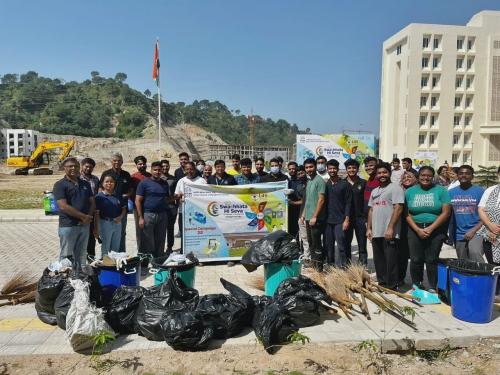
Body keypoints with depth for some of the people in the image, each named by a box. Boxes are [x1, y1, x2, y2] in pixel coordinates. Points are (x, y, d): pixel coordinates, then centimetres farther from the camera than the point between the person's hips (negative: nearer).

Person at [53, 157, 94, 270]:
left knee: (81, 255, 14)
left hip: (84, 225, 5)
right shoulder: (60, 185, -5)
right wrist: (83, 216, -14)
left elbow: (92, 202, 12)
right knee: (66, 256, 1)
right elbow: (63, 206, -14)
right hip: (68, 226, -5)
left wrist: (88, 217, -7)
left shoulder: (85, 184, 13)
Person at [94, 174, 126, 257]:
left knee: (116, 248, 14)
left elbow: (124, 208, 14)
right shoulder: (99, 196, -7)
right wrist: (96, 229, -12)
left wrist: (120, 217, -6)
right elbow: (96, 214, -9)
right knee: (105, 248, 4)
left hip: (117, 223, 5)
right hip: (105, 223, -5)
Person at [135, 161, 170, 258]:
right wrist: (140, 217, -11)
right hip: (148, 215, -4)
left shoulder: (165, 183, 13)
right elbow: (138, 201, -5)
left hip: (162, 215, 4)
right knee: (149, 242, 0)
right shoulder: (144, 183, -1)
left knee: (160, 242, 9)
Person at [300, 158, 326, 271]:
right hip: (308, 218, 9)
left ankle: (319, 268, 4)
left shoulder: (319, 181, -10)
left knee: (316, 243, -4)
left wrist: (314, 216, -19)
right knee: (311, 243, 14)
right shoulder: (309, 181, 16)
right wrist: (303, 215, 16)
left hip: (316, 219, -9)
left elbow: (321, 200, -16)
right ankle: (313, 265, 24)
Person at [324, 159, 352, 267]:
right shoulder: (325, 185, 10)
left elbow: (348, 203, -2)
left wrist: (347, 219, -10)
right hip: (328, 221, 4)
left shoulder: (345, 184, 1)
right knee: (328, 246, 7)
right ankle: (330, 266, 18)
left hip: (340, 221, -4)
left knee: (341, 246, -6)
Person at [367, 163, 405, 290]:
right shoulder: (374, 191, 19)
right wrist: (369, 228, 13)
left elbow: (398, 208, -14)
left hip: (390, 233, -8)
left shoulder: (395, 187, -5)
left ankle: (391, 288, 6)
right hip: (376, 232, 8)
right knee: (378, 261, 14)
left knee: (390, 261, -3)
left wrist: (390, 228, -19)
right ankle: (381, 284, 26)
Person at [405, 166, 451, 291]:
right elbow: (407, 214, 2)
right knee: (416, 260, 2)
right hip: (415, 229, 2)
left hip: (435, 229, -1)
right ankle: (416, 285, 19)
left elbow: (445, 212, -6)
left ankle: (433, 288, 15)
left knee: (432, 260, 1)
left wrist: (430, 228, -12)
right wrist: (418, 229, -11)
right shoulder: (410, 191, 6)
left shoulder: (441, 190, 0)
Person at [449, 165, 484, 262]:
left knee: (475, 253, -31)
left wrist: (473, 230, -16)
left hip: (476, 232, -4)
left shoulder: (480, 191, -4)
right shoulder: (451, 192, 6)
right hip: (459, 234, 4)